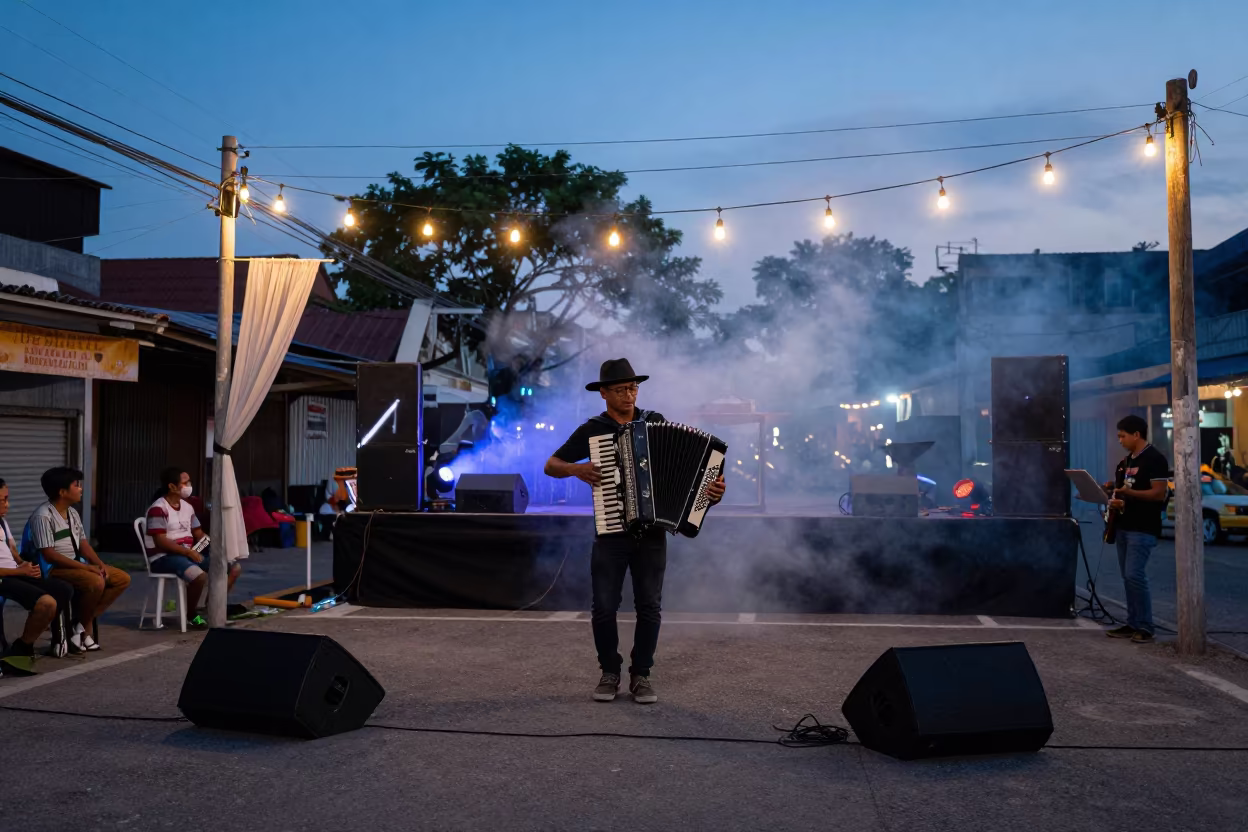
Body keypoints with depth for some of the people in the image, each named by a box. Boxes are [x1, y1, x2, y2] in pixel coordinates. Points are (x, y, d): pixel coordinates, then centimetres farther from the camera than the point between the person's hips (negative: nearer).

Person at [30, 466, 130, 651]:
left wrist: (100, 564, -7)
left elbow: (83, 544, 12)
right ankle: (83, 626, -9)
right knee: (96, 582, -33)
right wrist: (88, 567, -22)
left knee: (122, 578, -3)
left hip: (77, 565, 9)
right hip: (54, 569, -9)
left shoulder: (72, 513, 11)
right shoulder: (43, 517, -17)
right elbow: (50, 555, -22)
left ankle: (84, 622, -7)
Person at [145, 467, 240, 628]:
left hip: (189, 554, 8)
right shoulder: (158, 509, -13)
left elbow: (199, 534, 17)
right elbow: (161, 542, -20)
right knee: (200, 576, -36)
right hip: (164, 557, -8)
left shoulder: (187, 507, 13)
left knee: (234, 567, -2)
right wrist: (188, 551, -25)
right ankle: (190, 615, -10)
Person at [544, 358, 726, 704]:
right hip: (610, 533, -1)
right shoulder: (591, 430, 2)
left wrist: (711, 486, -10)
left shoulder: (656, 423, 6)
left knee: (649, 606, 3)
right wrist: (577, 469, -14)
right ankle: (609, 673, 19)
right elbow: (551, 466, 6)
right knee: (604, 607, 0)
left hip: (651, 533, 1)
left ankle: (640, 675, 17)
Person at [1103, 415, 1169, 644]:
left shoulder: (1154, 459, -11)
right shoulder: (1126, 460, 16)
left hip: (1143, 529, -9)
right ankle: (1133, 624, 14)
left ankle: (1145, 627, -5)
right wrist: (1114, 491, 4)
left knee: (1135, 575, -13)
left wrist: (1129, 492, -27)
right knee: (1127, 577, 9)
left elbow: (1160, 493, -17)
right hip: (1123, 526, 9)